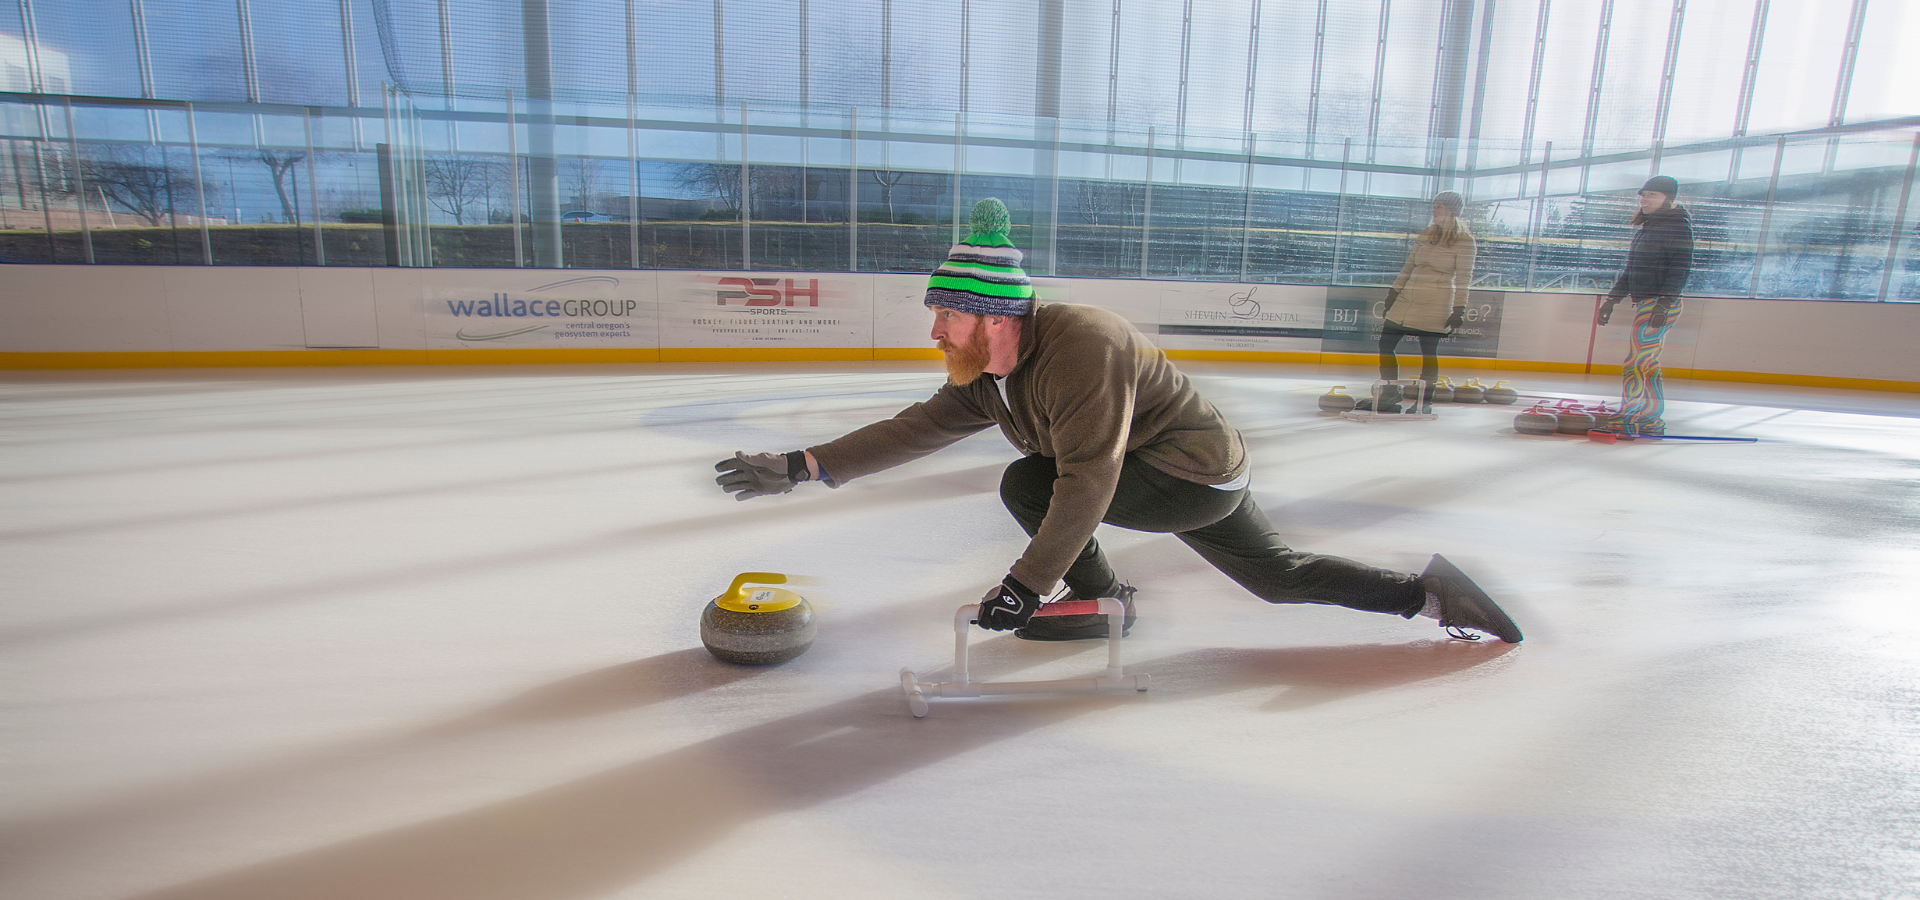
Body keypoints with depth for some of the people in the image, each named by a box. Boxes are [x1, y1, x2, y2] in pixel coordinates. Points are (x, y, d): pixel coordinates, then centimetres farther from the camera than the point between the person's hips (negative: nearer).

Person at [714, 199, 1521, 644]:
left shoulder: (1081, 345, -28)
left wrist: (1026, 583, -30)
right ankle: (1426, 594, 29)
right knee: (1279, 577, 21)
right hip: (1205, 476, 9)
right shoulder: (990, 381, 1)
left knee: (1027, 485, -17)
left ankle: (1099, 597, 2)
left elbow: (1089, 481, -32)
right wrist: (802, 467, -6)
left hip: (1196, 476, -9)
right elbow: (916, 429, -1)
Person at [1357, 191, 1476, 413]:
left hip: (1436, 302, -6)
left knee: (1429, 351, -2)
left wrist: (1459, 309, -13)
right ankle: (1389, 396, 11)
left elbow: (1464, 277, -7)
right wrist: (1395, 290, 14)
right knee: (1386, 343, 1)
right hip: (1408, 296, 6)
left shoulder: (1464, 240, -4)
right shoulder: (1426, 235, 14)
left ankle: (1425, 402, 9)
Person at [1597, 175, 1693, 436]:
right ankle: (1653, 421, 14)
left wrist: (1664, 302, -23)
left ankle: (1627, 418, -9)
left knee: (1635, 361, -11)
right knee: (1649, 364, 10)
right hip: (1645, 303, 9)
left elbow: (1680, 268, -15)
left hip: (1662, 305, -9)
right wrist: (1612, 300, 19)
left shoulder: (1678, 225, -7)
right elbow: (1631, 269, 22)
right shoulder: (1645, 227, 18)